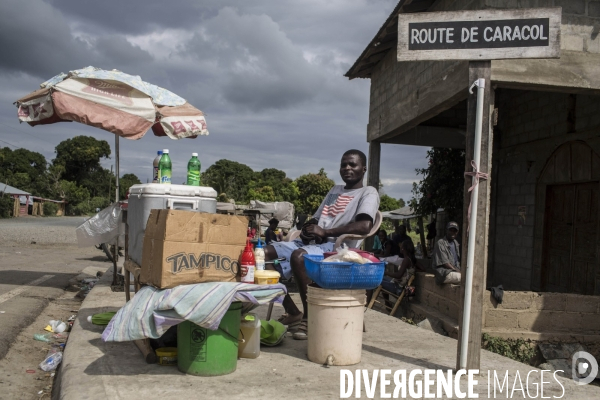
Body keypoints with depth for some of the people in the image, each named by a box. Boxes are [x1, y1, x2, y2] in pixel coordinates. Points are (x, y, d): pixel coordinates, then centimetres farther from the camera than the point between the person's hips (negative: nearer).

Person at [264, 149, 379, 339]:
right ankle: (293, 313, -2)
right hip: (312, 243, 8)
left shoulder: (368, 193, 2)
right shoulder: (335, 190, 27)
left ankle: (309, 317, -20)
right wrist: (308, 228, 0)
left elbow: (364, 226, -18)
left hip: (337, 247, -8)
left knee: (298, 256, -38)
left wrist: (325, 232, -15)